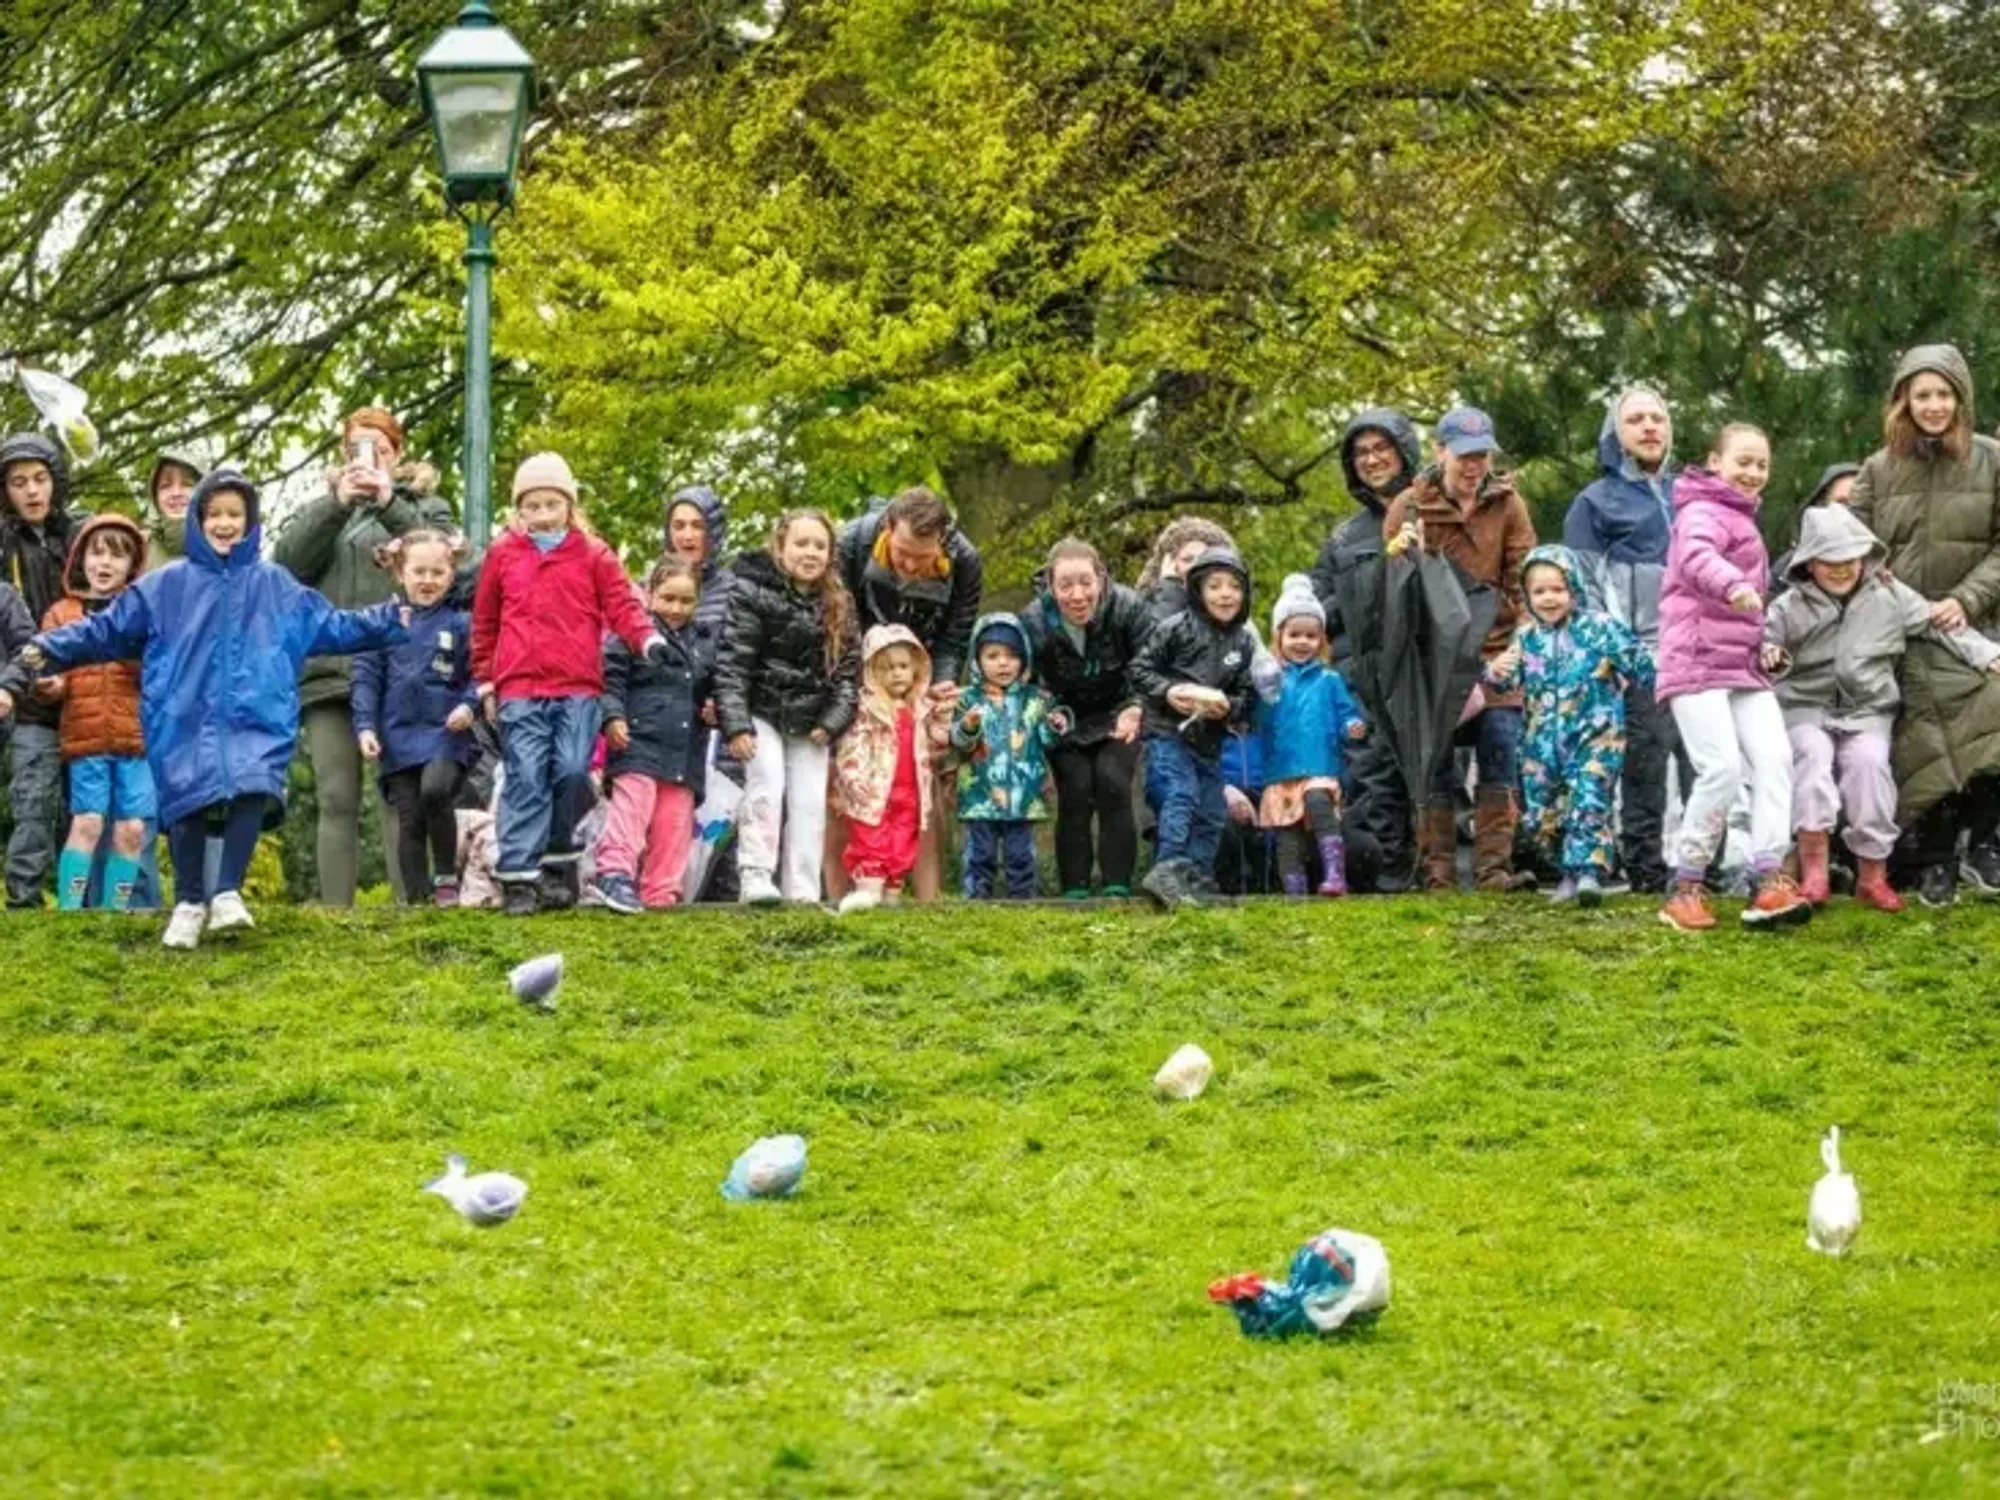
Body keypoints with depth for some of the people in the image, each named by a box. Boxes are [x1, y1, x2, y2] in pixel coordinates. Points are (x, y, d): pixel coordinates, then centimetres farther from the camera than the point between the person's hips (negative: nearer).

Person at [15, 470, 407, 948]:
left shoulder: (275, 586, 13)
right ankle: (189, 904, 10)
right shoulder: (166, 586, 9)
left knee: (253, 791, -23)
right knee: (187, 807, -6)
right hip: (185, 722, 0)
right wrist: (54, 647, 1)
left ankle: (227, 893, -15)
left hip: (257, 720, 0)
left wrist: (386, 622, 8)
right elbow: (110, 629, 10)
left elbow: (331, 626, 15)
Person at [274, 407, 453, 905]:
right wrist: (338, 503, -8)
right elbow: (287, 561, 3)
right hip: (329, 671, 2)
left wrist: (390, 504, -11)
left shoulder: (424, 506, 17)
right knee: (337, 802, -1)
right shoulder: (324, 507, 22)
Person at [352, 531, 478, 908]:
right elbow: (366, 676, 8)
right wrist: (365, 727, -1)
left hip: (446, 734, -2)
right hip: (399, 738, 3)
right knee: (409, 820, 2)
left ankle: (446, 877, -11)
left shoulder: (461, 624, 4)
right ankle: (416, 898, 8)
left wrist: (468, 706, -13)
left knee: (435, 791, -26)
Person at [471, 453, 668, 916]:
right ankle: (519, 878, -7)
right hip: (519, 690, 0)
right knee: (525, 779, -5)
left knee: (572, 772, -2)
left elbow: (621, 606, 0)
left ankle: (560, 866, 12)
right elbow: (484, 622, 16)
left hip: (578, 687, 0)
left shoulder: (594, 555, 8)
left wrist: (647, 638, -19)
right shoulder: (502, 555, 10)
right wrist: (485, 680, 15)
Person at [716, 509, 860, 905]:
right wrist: (735, 724, -22)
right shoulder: (751, 593, -9)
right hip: (761, 712, -4)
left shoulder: (838, 605, 4)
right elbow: (731, 663, -14)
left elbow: (849, 669, 5)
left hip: (810, 721, 4)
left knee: (810, 803, -1)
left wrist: (832, 722, -7)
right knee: (767, 783, -21)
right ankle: (756, 876, -21)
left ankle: (803, 891, 1)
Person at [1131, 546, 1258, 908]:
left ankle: (1197, 879, 16)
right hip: (1168, 731, -6)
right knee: (1181, 796, -22)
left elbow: (1247, 697, 12)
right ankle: (1169, 870, -30)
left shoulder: (1244, 643, 9)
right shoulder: (1176, 629, -5)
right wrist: (1167, 691, -17)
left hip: (1210, 740, 6)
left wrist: (1227, 706, -10)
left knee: (1211, 814, 8)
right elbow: (1141, 668, -1)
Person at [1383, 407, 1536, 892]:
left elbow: (1524, 579, 4)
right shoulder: (1410, 506, 3)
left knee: (1501, 750, -5)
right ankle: (1437, 870, 3)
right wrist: (1398, 554, -15)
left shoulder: (1507, 505, 6)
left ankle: (1494, 867, 0)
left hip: (1495, 651, 1)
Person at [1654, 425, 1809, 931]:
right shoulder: (1702, 512, -6)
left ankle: (1770, 880, -15)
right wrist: (1732, 585, -50)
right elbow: (1696, 556, -31)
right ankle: (1686, 888, -5)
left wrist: (1767, 642, 24)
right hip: (1697, 662, -9)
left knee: (1774, 757, -10)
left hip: (1744, 666, 9)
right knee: (1722, 767, -17)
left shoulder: (1743, 519, 25)